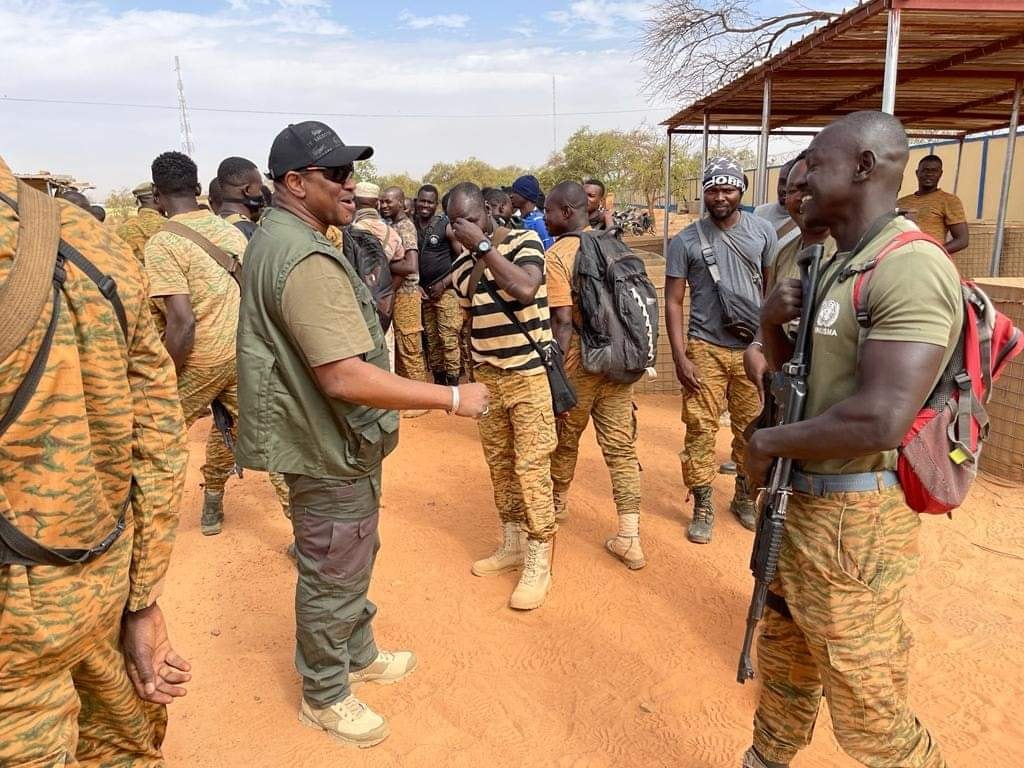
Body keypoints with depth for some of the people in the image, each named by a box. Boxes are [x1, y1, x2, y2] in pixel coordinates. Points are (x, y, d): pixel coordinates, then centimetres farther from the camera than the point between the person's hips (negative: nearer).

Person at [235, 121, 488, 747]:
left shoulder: (279, 240, 9)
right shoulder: (306, 260, -26)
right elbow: (346, 377, -33)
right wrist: (452, 398, -27)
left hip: (331, 441, 10)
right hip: (331, 450, -10)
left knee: (353, 559, 25)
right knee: (333, 575, 9)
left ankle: (358, 654, 46)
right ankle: (325, 695, 31)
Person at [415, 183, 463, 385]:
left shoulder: (446, 225, -6)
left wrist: (444, 283, -11)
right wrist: (416, 285, 2)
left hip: (445, 290, -5)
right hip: (423, 291, 5)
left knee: (449, 339, -8)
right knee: (431, 339, 10)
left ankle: (453, 381, -2)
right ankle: (438, 380, 20)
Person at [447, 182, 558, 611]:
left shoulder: (524, 241, -9)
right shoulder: (462, 264, 8)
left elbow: (526, 290, -30)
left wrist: (484, 245, -23)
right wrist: (475, 373, 17)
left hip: (530, 374, -6)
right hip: (487, 376, 6)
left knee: (531, 467, -3)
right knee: (498, 464, 14)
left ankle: (539, 564, 9)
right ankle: (512, 545, 31)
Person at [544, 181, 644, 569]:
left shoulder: (556, 256, -12)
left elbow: (563, 321, -18)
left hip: (580, 361, -5)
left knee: (565, 440, 18)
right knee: (621, 446, 6)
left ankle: (558, 503, 41)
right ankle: (629, 538, 7)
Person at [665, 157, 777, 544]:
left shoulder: (762, 232, 4)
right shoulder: (685, 241, -2)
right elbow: (673, 302, -2)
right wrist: (680, 358, -9)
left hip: (752, 347, 2)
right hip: (705, 347, -2)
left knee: (752, 427, 10)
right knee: (701, 428, -1)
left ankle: (745, 496, 31)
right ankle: (702, 506, 15)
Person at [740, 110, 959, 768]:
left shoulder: (909, 268, -21)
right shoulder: (837, 265, 11)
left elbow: (880, 421, -31)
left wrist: (766, 442, -16)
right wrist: (773, 323, -2)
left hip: (854, 521, -9)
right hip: (801, 504, 10)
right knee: (784, 664, 26)